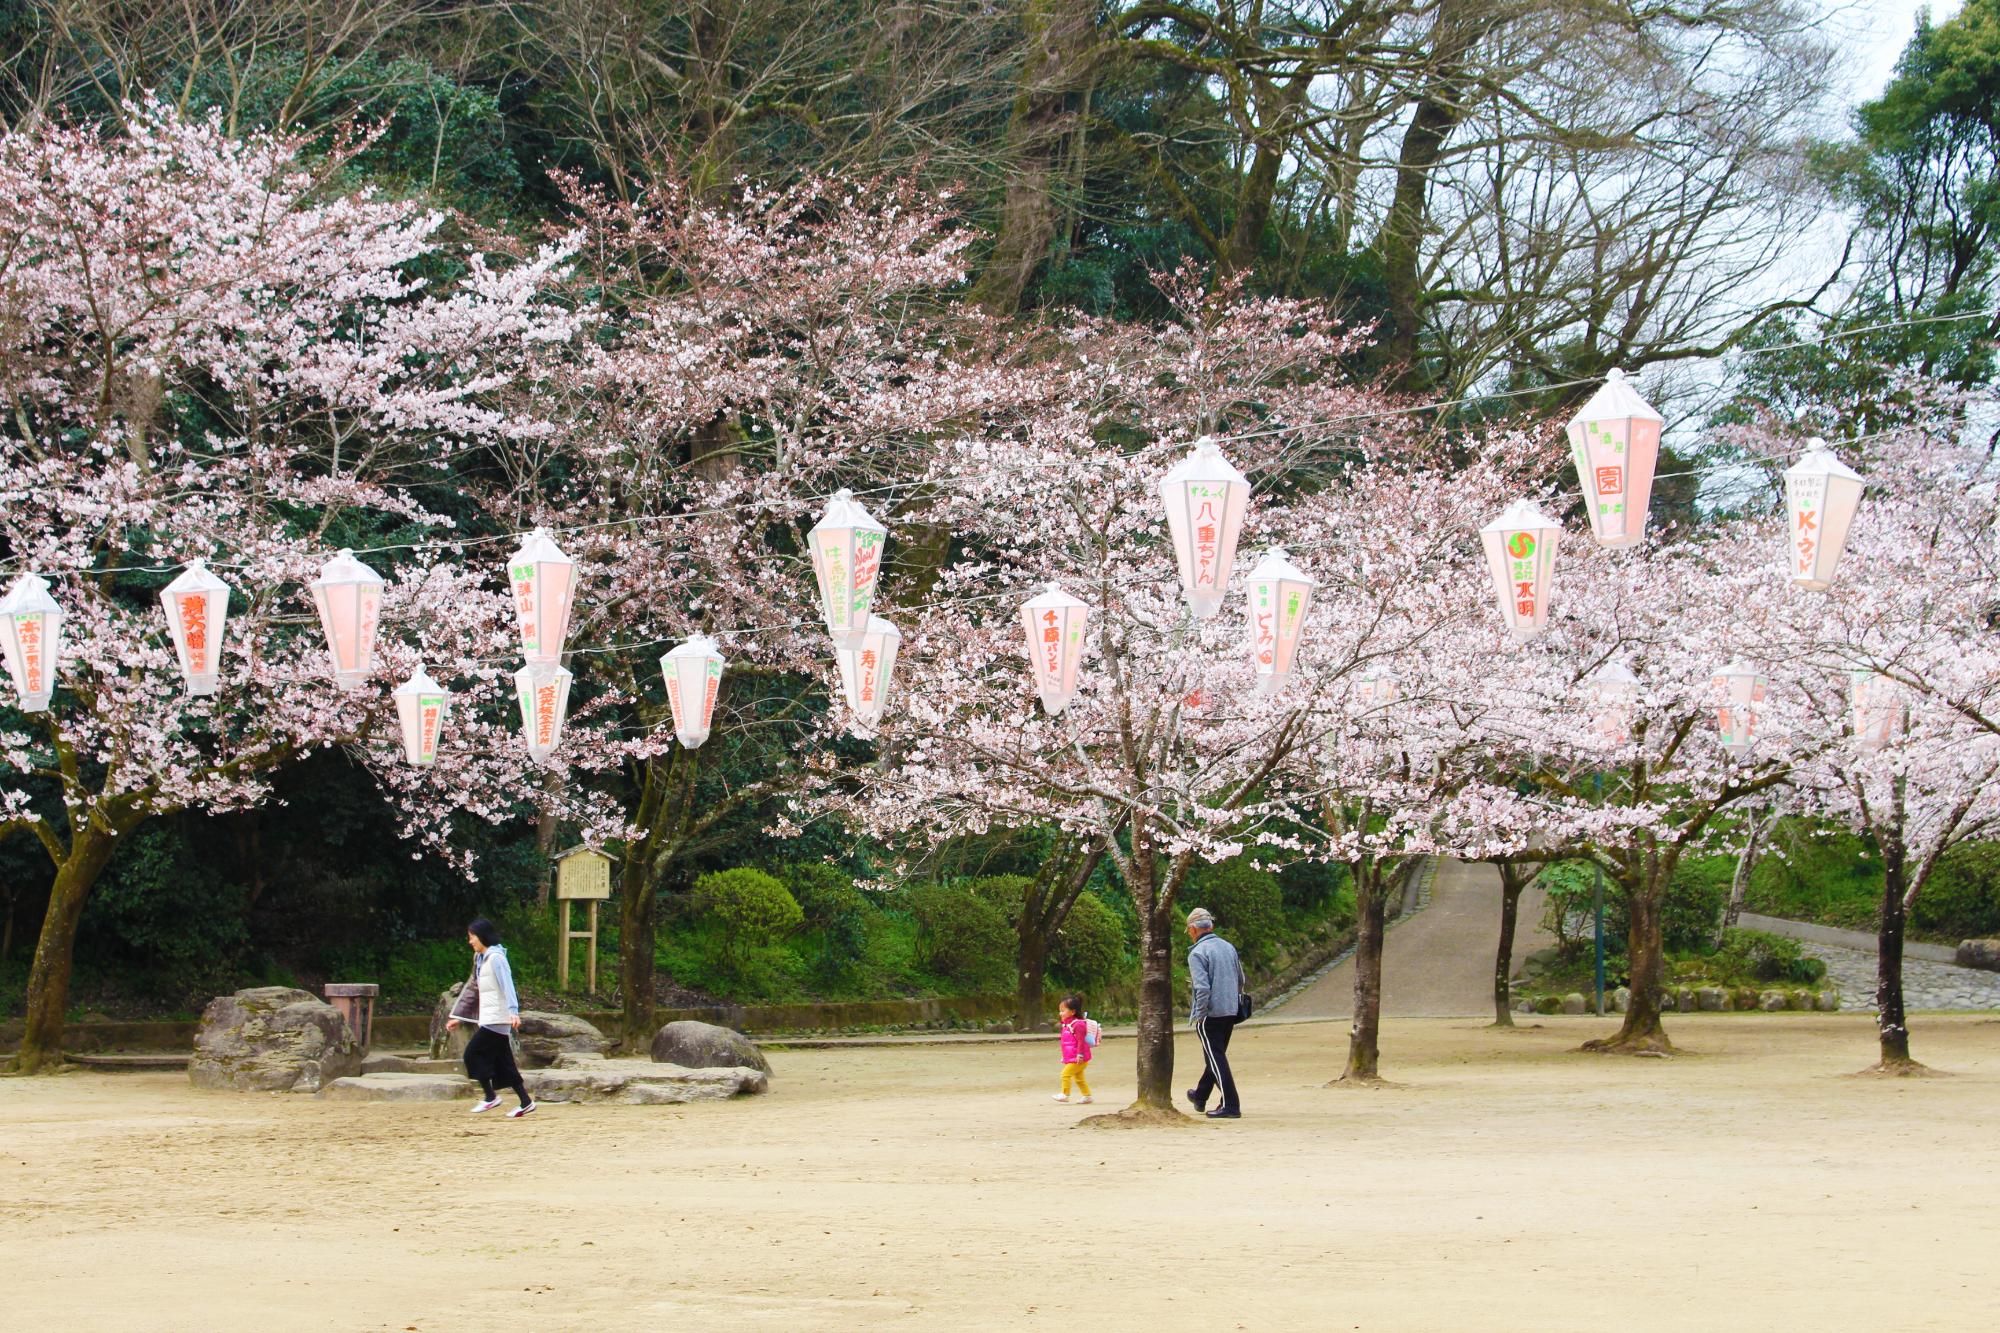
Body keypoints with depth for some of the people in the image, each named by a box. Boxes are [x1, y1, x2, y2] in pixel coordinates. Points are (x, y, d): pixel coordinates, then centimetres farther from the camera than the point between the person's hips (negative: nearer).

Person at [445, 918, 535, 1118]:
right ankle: (525, 1102, 7)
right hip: (487, 1017, 9)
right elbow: (473, 988, 24)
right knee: (503, 1062, 6)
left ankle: (490, 1096, -4)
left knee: (473, 1053, -10)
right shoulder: (480, 958, 18)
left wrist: (513, 1011, -33)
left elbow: (507, 985, -20)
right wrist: (458, 1017, 25)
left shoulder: (495, 957, -10)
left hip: (497, 1018, -9)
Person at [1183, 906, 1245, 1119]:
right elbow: (1241, 980, 17)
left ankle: (1231, 1106, -10)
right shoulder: (1229, 947, 10)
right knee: (1216, 1056, 20)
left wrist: (1198, 1015, -13)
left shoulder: (1197, 953, -13)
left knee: (1216, 1059, -4)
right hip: (1231, 1011, 8)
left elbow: (1202, 988, -21)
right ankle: (1200, 1096, 38)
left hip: (1210, 1013, -8)